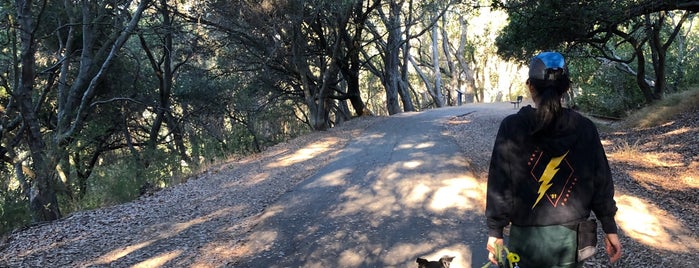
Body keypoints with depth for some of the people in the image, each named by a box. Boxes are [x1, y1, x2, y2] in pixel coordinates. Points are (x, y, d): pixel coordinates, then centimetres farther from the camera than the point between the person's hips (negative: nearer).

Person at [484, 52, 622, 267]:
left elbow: (500, 184, -9)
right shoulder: (585, 129, -5)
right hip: (572, 237, 2)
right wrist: (610, 229, 11)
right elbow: (601, 183, 0)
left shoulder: (512, 127, -11)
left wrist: (495, 230, -1)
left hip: (527, 237, -2)